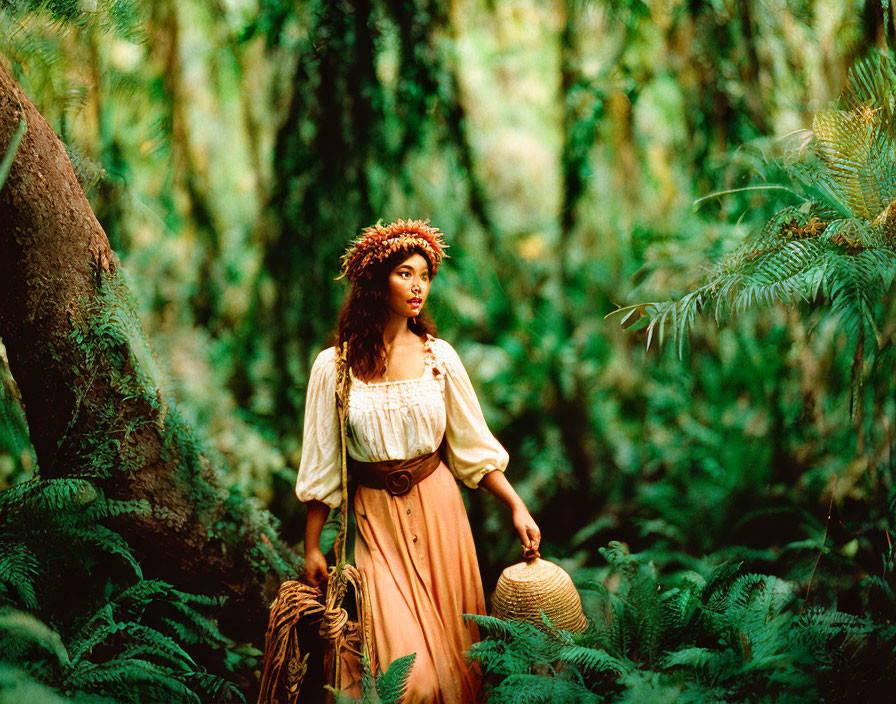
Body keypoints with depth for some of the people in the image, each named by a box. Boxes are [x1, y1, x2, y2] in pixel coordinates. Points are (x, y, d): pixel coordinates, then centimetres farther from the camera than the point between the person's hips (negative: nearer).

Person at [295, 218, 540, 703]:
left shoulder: (438, 356, 1)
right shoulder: (334, 366, -5)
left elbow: (474, 446, 6)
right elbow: (321, 465, -1)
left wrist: (516, 506, -2)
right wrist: (311, 546, -1)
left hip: (437, 508, 2)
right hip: (376, 518, -2)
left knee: (449, 646, 8)